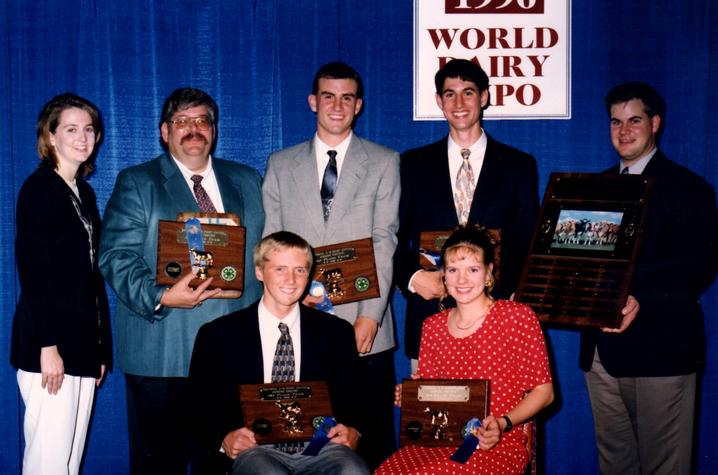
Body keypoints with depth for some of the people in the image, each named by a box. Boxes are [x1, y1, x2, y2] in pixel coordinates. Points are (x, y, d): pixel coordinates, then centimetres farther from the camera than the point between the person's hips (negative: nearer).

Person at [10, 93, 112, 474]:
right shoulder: (38, 188, -5)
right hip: (50, 342, -8)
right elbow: (32, 271, -13)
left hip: (83, 342, 8)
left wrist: (101, 347, 14)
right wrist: (48, 346, -18)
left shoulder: (84, 193, 18)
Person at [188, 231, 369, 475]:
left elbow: (352, 401, 18)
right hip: (253, 449, -1)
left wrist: (351, 430, -4)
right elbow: (201, 408, 10)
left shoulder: (336, 332, 14)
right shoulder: (218, 335, 9)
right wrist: (224, 439, -10)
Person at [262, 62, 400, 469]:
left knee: (373, 443, 2)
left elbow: (384, 241, -1)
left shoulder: (384, 162, 7)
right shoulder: (281, 164, 13)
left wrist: (370, 314, -11)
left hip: (366, 327, -1)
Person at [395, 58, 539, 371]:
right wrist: (413, 278, -9)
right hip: (430, 315, 1)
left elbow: (528, 244, 7)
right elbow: (396, 237, 9)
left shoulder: (519, 165, 8)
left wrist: (515, 296, -7)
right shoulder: (414, 164, 10)